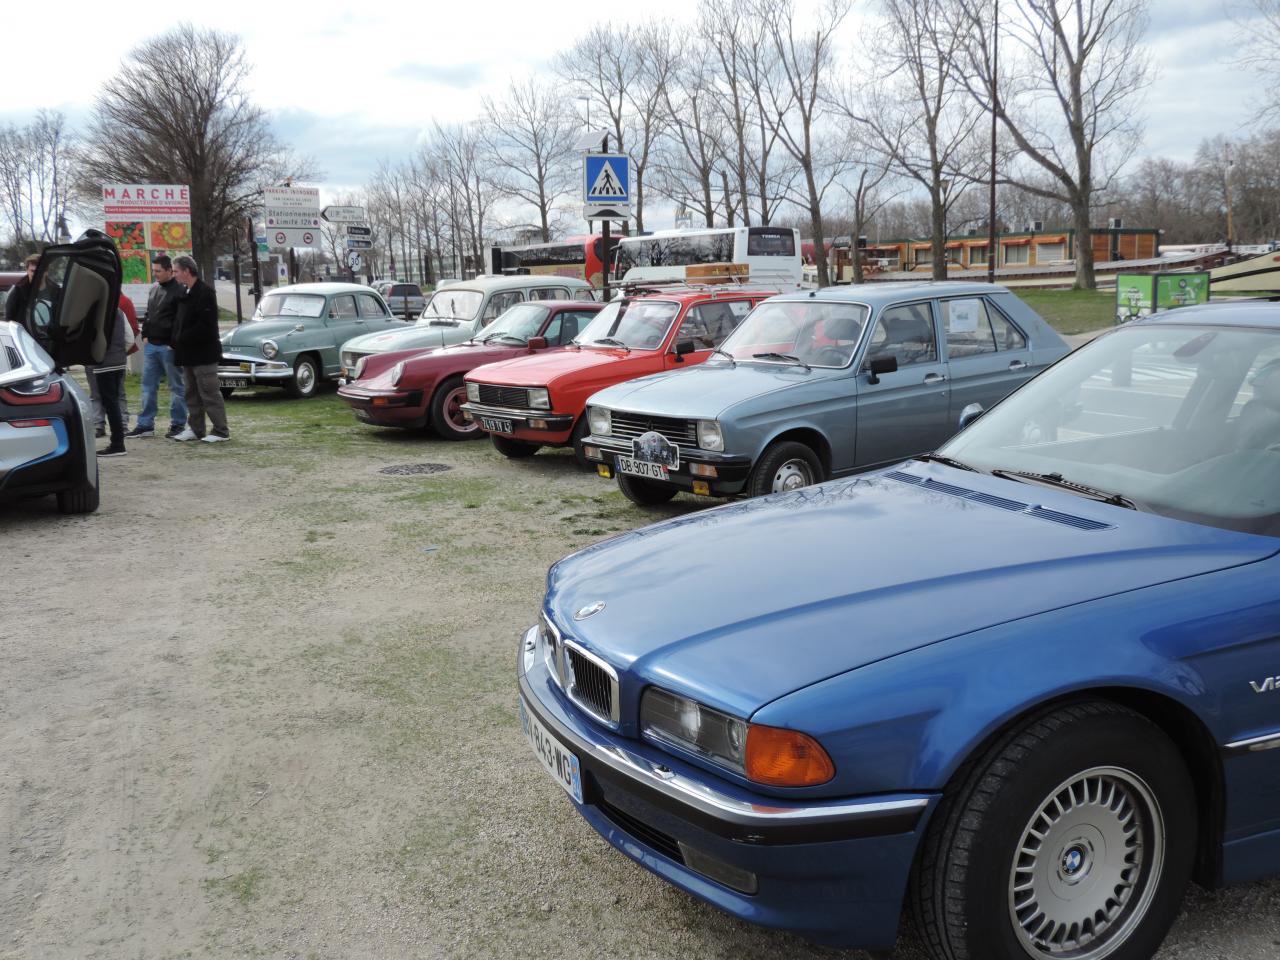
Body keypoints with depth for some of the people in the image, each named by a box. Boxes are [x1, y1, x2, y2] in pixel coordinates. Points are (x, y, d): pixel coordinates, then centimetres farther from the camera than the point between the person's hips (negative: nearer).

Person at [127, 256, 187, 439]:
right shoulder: (154, 288, 15)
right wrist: (145, 335, 11)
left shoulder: (178, 290, -10)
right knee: (148, 386, 9)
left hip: (169, 347, -8)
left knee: (176, 387, 1)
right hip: (151, 345, 8)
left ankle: (178, 425, 8)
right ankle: (145, 425, 14)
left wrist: (174, 343, -15)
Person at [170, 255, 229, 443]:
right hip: (188, 353, 9)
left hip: (203, 352, -9)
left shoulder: (205, 292, -13)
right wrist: (177, 340, 3)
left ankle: (221, 431, -1)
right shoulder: (186, 293, 16)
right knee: (192, 393, 13)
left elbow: (205, 324, -21)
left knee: (210, 393, -6)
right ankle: (195, 429, 21)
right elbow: (180, 321, 20)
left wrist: (183, 339, -16)